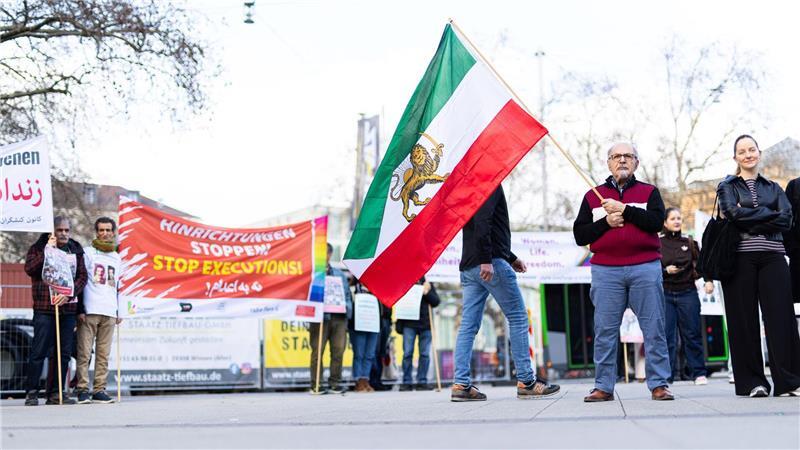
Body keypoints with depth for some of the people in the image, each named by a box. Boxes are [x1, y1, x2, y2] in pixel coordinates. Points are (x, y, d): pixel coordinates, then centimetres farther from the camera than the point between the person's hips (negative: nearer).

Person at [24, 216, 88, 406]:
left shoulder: (76, 250, 14)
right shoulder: (39, 248, 4)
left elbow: (83, 276, 6)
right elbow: (29, 269, -13)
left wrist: (69, 293, -9)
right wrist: (47, 250, -15)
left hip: (68, 308, 4)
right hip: (44, 308, -4)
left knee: (64, 353, 5)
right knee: (39, 351, -5)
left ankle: (55, 393, 11)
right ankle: (32, 392, 2)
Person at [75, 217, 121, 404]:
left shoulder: (116, 257, 20)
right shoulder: (88, 252, 4)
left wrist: (119, 311, 18)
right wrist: (80, 310, -9)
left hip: (109, 312, 5)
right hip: (89, 310, -5)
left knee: (103, 354, 2)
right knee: (84, 353, -7)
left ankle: (99, 390, 4)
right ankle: (83, 390, -5)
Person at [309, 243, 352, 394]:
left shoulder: (340, 275, 21)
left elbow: (348, 295, 20)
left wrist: (347, 309, 5)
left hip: (339, 318, 4)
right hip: (320, 318, -4)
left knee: (338, 351, 1)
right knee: (317, 351, -4)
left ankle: (335, 383, 9)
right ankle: (315, 385, 0)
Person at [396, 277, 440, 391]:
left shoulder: (428, 285, 13)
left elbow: (436, 302, 5)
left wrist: (427, 293, -10)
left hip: (425, 324, 2)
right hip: (409, 324, -2)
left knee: (425, 354, 1)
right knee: (407, 353, -3)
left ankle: (422, 381, 7)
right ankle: (407, 382, 2)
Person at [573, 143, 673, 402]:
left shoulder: (649, 192, 14)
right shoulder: (593, 196, 17)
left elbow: (656, 222, -5)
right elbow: (580, 235, 9)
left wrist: (624, 210, -9)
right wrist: (606, 222, -6)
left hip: (645, 267, -1)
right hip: (605, 270, 1)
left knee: (653, 328, -3)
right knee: (605, 330, -1)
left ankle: (658, 384, 1)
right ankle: (603, 386, 3)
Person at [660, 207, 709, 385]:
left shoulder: (689, 242, 9)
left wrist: (708, 280, -6)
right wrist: (665, 270, -13)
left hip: (687, 292, 2)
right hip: (665, 294, -2)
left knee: (692, 334, 2)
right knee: (667, 336, -4)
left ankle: (699, 373, 8)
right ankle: (666, 375, 2)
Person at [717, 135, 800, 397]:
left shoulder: (773, 188, 17)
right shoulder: (728, 187, 11)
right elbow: (735, 213, -9)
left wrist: (749, 222, -8)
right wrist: (770, 213, -4)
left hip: (772, 258, 2)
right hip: (740, 259, -2)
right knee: (745, 320, -2)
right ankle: (752, 382, 4)